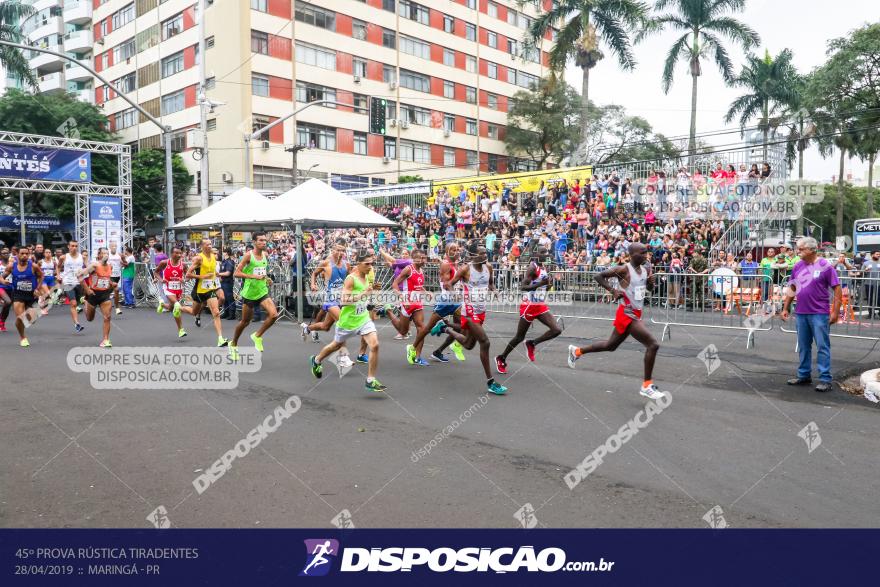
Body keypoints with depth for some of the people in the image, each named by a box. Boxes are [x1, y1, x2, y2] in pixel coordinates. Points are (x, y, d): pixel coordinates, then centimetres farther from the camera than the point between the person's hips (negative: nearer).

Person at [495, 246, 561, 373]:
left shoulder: (544, 268, 10)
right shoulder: (532, 267, -15)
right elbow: (523, 286, -23)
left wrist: (549, 283, 2)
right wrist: (540, 283, -33)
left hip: (541, 306, 7)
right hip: (529, 306, -7)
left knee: (556, 330, -8)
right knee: (520, 337, 3)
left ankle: (531, 344, 10)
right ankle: (501, 359, 22)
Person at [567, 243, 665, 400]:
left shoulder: (645, 270, 7)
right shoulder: (623, 269, -15)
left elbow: (650, 289, 22)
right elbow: (599, 276, -10)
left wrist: (651, 282, -1)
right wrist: (613, 290, -20)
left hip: (635, 314, 9)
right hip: (626, 315, -9)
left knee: (611, 346, 22)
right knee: (652, 345, -15)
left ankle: (577, 351, 38)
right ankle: (647, 386, -5)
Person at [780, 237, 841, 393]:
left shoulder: (825, 266, -8)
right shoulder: (797, 266, 8)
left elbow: (837, 289, -8)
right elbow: (792, 289, 16)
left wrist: (836, 312, -12)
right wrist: (785, 308, 13)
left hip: (819, 314, -5)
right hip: (801, 313, 6)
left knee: (822, 346, -2)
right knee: (803, 346, 13)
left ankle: (825, 379, 3)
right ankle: (804, 375, 23)